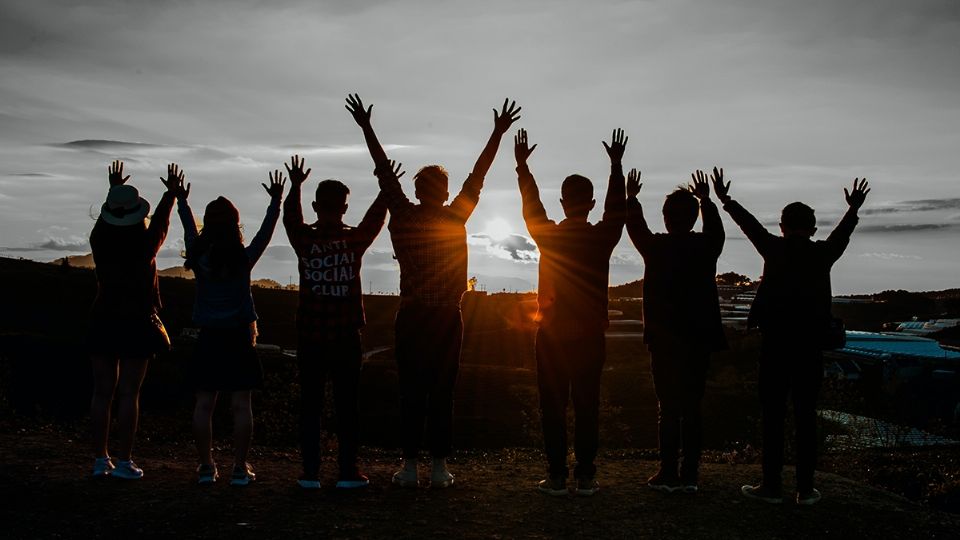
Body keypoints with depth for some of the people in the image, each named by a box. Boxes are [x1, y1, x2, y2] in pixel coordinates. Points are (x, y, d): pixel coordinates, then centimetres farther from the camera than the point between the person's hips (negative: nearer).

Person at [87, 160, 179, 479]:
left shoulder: (99, 242, -2)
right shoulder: (145, 246, -10)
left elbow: (104, 219, 20)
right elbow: (161, 223, 9)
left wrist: (114, 190, 36)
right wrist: (171, 193, 24)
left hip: (103, 322, 4)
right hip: (137, 324, -3)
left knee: (102, 392, 7)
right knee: (129, 394, -2)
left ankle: (100, 460, 11)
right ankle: (124, 462, -1)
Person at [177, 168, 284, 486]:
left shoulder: (199, 258, -2)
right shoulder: (244, 259, -7)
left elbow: (189, 231, 15)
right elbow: (266, 232, 5)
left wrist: (181, 201, 30)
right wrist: (276, 202, 16)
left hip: (208, 339, 2)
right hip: (239, 339, -2)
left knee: (204, 404, 5)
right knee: (241, 405, 1)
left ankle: (206, 467, 8)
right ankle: (240, 468, 1)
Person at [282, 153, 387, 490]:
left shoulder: (304, 240, -4)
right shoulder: (355, 240, -5)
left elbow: (290, 217, 17)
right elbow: (376, 217, 13)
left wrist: (295, 185, 29)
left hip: (310, 337, 1)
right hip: (346, 338, -1)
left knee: (310, 404, 5)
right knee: (346, 404, 5)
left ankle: (311, 473, 5)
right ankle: (348, 472, 6)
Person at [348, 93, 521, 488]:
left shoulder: (403, 217, -1)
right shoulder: (455, 218, -2)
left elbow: (384, 172, 6)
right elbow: (477, 176, 3)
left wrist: (366, 127, 15)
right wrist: (499, 132, 9)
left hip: (411, 317, 0)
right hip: (447, 319, 0)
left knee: (411, 393, 2)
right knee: (442, 393, 2)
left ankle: (410, 466, 2)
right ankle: (439, 467, 4)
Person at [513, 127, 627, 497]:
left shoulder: (548, 236, -5)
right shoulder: (602, 238, -5)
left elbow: (531, 205, 10)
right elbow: (617, 208, 12)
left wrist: (523, 165, 22)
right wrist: (616, 165, 22)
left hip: (552, 335, -1)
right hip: (590, 336, 1)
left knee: (553, 407, 3)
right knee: (587, 407, 5)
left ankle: (557, 476, 4)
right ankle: (585, 476, 7)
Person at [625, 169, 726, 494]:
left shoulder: (656, 247, -8)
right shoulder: (706, 247, -1)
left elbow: (635, 228, 12)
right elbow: (716, 229, 23)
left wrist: (631, 198, 29)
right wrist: (706, 200, 39)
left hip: (664, 339, -2)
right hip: (699, 340, 2)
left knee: (668, 408, 1)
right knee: (692, 408, 6)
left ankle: (668, 474, 3)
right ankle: (689, 475, 8)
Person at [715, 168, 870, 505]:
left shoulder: (775, 249, -2)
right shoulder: (823, 254, 4)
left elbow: (751, 225, 12)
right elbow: (842, 234, 24)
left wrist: (725, 199, 26)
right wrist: (854, 209, 44)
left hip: (775, 343, -2)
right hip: (811, 345, 2)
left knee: (773, 415, 2)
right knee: (806, 416, 6)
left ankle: (772, 485, 2)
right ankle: (806, 488, 7)